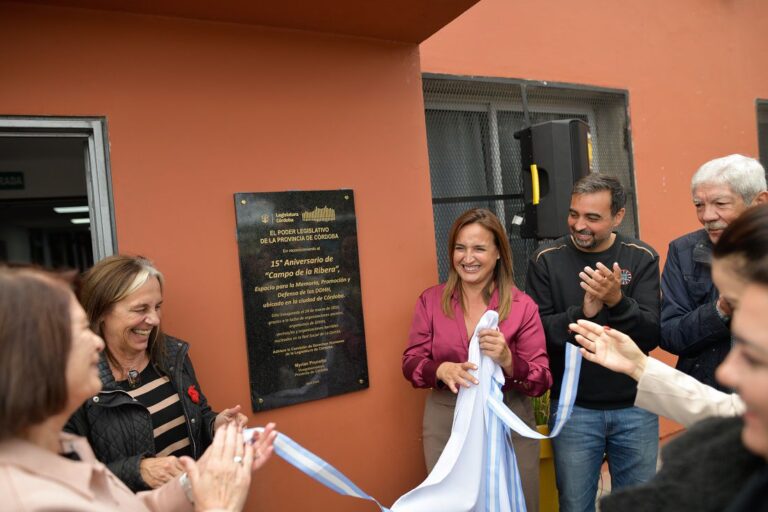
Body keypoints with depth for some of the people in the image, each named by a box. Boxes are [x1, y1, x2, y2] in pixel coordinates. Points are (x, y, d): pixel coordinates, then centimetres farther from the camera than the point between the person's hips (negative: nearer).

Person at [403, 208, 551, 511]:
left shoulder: (522, 306, -7)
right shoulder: (430, 300, -2)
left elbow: (542, 382, -6)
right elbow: (410, 363, 0)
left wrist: (508, 361, -26)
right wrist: (441, 370, -21)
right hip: (445, 424, 1)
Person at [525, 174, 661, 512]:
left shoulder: (642, 258, -5)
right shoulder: (546, 260, -7)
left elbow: (652, 336, -11)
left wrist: (618, 301, -29)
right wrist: (582, 313, -28)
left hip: (635, 407, 1)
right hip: (573, 408, -1)